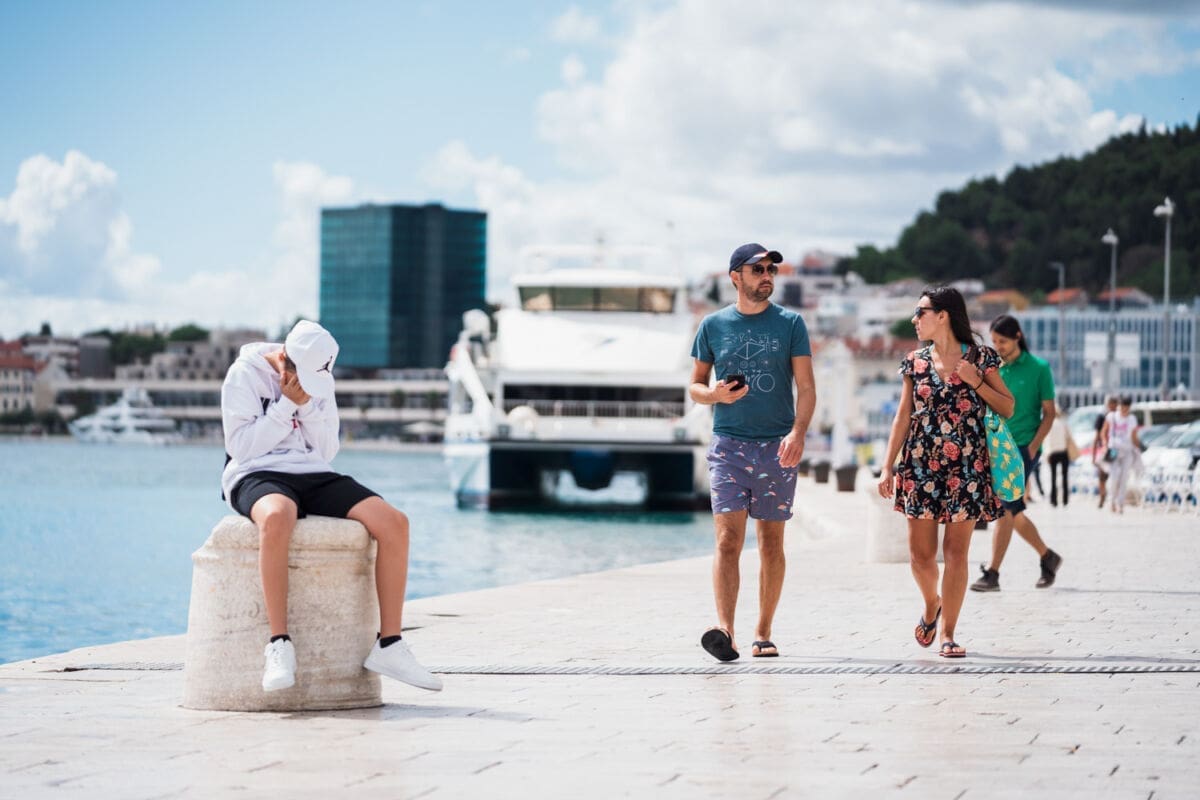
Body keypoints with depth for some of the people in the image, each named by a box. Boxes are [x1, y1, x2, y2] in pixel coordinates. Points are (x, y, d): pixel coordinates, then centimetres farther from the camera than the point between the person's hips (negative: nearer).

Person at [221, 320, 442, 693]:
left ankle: (388, 645, -13)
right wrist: (286, 405, -12)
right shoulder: (245, 374, -3)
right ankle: (279, 645, -41)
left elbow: (326, 451, 8)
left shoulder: (320, 381, 12)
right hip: (257, 476, -5)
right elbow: (240, 446, -10)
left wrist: (306, 406, -6)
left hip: (313, 474, 6)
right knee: (277, 518, -44)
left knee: (394, 522, -18)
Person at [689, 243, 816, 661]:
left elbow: (806, 387, 0)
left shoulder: (790, 323, 4)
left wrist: (798, 432, -17)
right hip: (728, 444, 0)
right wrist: (715, 395, -10)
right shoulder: (713, 325, 7)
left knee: (771, 543, 6)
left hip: (777, 446, 1)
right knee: (728, 539, -13)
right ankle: (724, 630, -24)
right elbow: (695, 384, 13)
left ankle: (763, 632, 14)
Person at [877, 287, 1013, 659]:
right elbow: (903, 417, 11)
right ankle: (932, 604, 31)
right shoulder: (916, 362, 9)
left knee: (956, 551, -4)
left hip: (966, 466, -2)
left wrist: (977, 382, -12)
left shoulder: (981, 359, 1)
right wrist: (888, 467, 6)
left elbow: (1008, 408, 3)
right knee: (920, 552, 1)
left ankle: (948, 634, 3)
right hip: (921, 465, 3)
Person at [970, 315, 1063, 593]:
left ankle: (992, 574, -16)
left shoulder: (1038, 368, -2)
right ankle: (1047, 557, 29)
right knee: (1013, 512, 10)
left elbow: (1049, 412, -2)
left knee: (1005, 508, -14)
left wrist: (1033, 447, -13)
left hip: (1023, 447, -6)